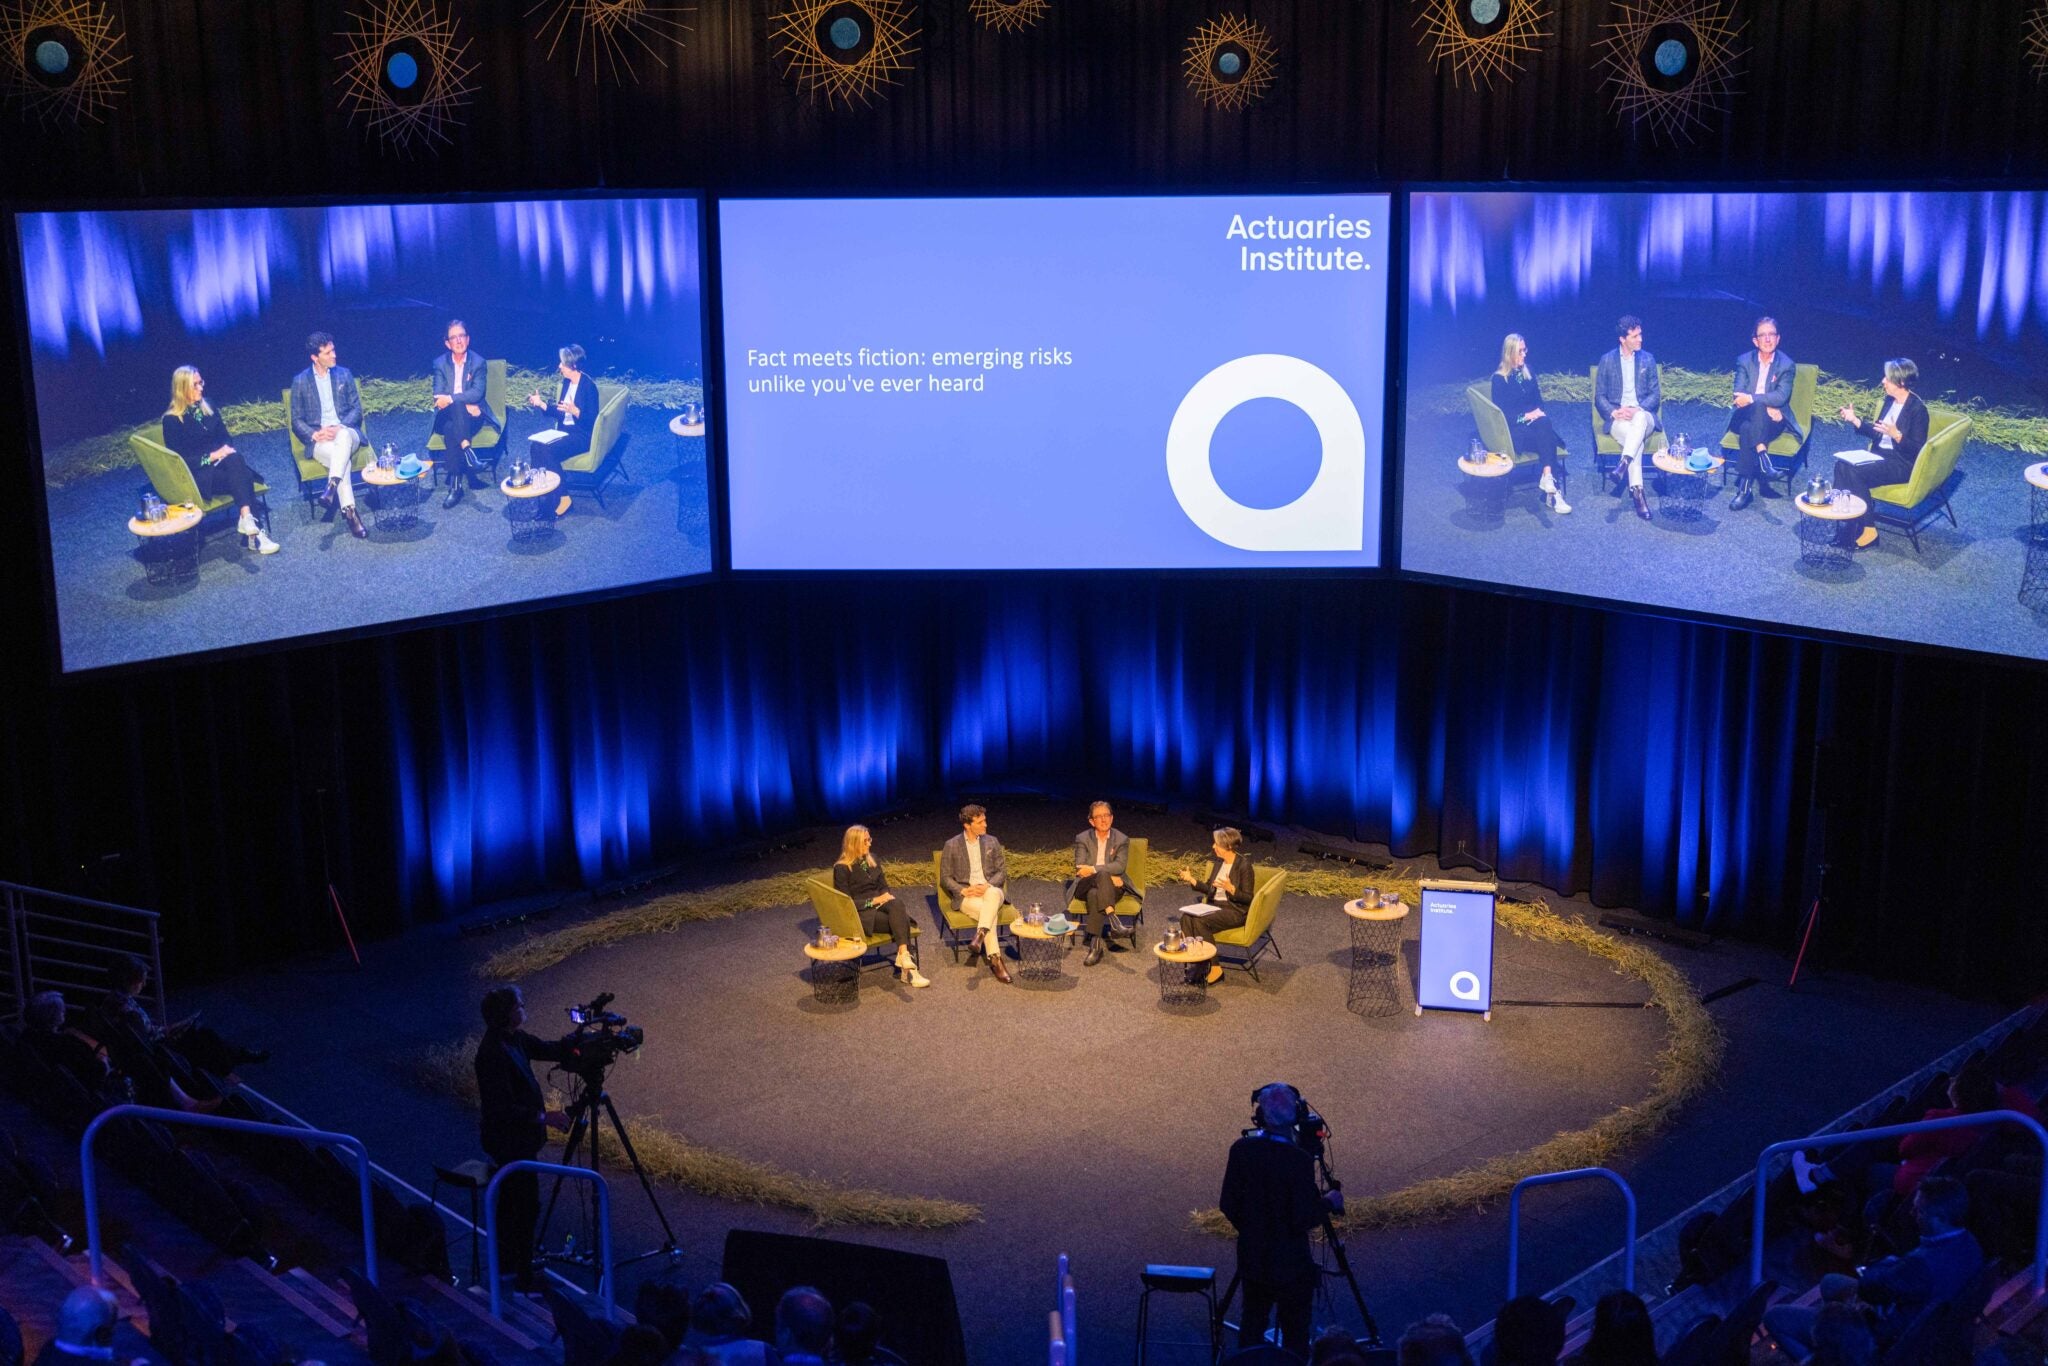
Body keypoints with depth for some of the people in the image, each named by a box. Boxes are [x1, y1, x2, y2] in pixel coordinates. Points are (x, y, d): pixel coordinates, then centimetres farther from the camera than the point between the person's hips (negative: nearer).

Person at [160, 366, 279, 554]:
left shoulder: (208, 408, 16)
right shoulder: (172, 420, -3)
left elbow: (224, 437, 16)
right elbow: (178, 458, -8)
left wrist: (227, 450, -8)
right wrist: (210, 457, -18)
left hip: (221, 463, 5)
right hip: (197, 473, -5)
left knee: (236, 459, -32)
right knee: (242, 477, -33)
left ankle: (247, 520, -41)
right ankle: (251, 529, -44)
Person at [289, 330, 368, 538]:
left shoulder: (344, 374, 11)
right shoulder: (300, 381, 6)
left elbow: (356, 409, 8)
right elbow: (297, 420, 7)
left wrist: (339, 427, -12)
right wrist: (314, 434, -14)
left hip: (346, 432, 1)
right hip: (318, 439, -1)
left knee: (344, 436, -39)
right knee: (341, 457, -35)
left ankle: (331, 488, -48)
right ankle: (350, 513, -41)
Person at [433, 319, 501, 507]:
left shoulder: (479, 363, 2)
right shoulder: (440, 363, 6)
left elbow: (477, 393, -12)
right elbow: (438, 396, -4)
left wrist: (450, 399, -27)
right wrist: (464, 404, -21)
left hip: (471, 416, -1)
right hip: (447, 416, 1)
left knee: (452, 430, -36)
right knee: (457, 407, -36)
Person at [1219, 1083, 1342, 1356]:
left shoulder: (1241, 1149, -7)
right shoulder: (1299, 1160, -22)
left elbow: (1228, 1205, 0)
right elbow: (1303, 1219, -21)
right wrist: (1328, 1203, -2)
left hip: (1252, 1259, 5)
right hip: (1290, 1263, -5)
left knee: (1252, 1324, 18)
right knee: (1295, 1334, 8)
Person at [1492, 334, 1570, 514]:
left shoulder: (1528, 374, 16)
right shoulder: (1499, 379, -2)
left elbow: (1538, 401, 16)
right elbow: (1501, 411, -7)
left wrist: (1539, 413, -6)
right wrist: (1525, 416, -17)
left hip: (1534, 424, 5)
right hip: (1513, 429, -5)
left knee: (1545, 424, -30)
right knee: (1545, 432, -32)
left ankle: (1548, 478, -36)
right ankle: (1553, 490, -38)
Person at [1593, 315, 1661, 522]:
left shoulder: (1648, 359, 11)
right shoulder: (1607, 360, 7)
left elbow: (1655, 395, 8)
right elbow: (1600, 397, 7)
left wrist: (1637, 409, -13)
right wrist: (1613, 412, -14)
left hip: (1643, 415, 1)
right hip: (1617, 418, -1)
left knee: (1640, 419, -39)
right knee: (1633, 436, -36)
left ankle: (1624, 464, -50)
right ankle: (1637, 492, -43)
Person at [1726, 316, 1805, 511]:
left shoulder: (1786, 365, -1)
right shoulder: (1744, 361, 4)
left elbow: (1781, 397, -14)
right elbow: (1739, 395, -7)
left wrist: (1751, 398, -25)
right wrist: (1766, 406, -22)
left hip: (1772, 419, -1)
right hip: (1746, 416, 1)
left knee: (1749, 429, -35)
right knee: (1757, 409, -36)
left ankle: (1745, 487, -41)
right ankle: (1762, 453, -41)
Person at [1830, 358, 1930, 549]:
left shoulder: (1917, 409, -15)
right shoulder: (1890, 400, 9)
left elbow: (1917, 449, -17)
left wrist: (1896, 434, -30)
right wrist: (1854, 420, 7)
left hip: (1903, 465, -8)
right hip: (1881, 455, 8)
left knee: (1856, 473, -29)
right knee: (1842, 465, -17)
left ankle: (1868, 531, -20)